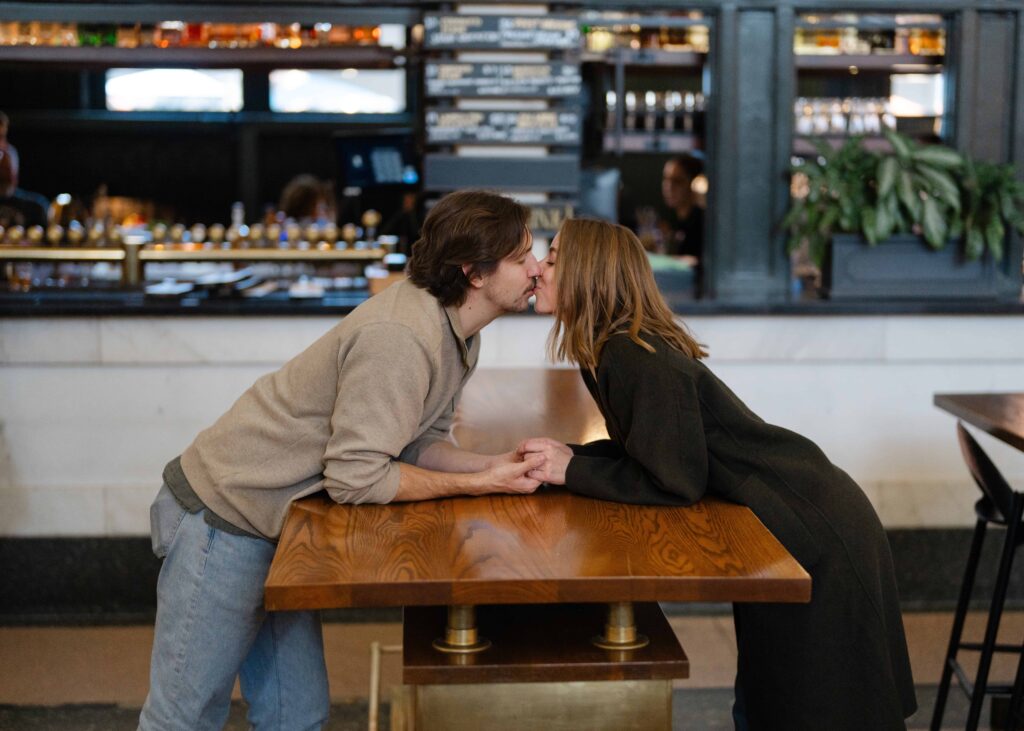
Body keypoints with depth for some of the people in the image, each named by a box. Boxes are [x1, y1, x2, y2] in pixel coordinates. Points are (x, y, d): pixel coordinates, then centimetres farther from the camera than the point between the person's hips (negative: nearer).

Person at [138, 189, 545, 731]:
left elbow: (418, 445, 6)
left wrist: (501, 465, -11)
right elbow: (355, 476, -27)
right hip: (223, 517, -9)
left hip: (276, 522, 9)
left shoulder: (457, 334, 3)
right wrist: (479, 485, -20)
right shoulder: (398, 339, -28)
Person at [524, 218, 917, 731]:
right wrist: (564, 456, -5)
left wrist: (572, 471, -19)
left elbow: (675, 482, -25)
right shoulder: (611, 350, 4)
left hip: (814, 537, -9)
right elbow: (638, 450, 10)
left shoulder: (636, 359, -25)